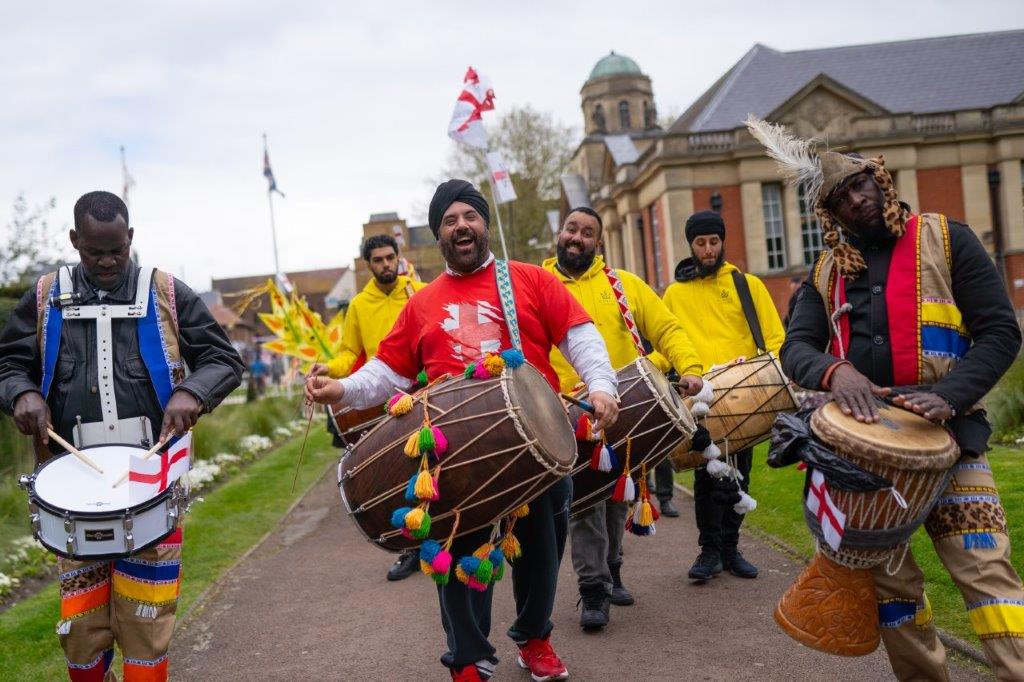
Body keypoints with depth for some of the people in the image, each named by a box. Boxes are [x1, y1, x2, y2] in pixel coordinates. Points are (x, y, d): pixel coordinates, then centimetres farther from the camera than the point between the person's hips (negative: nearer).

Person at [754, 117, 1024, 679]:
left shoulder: (946, 241, 2)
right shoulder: (826, 272, 11)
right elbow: (796, 348, 0)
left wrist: (950, 395, -22)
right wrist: (833, 372, -24)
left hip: (945, 437, -3)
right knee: (888, 580, 8)